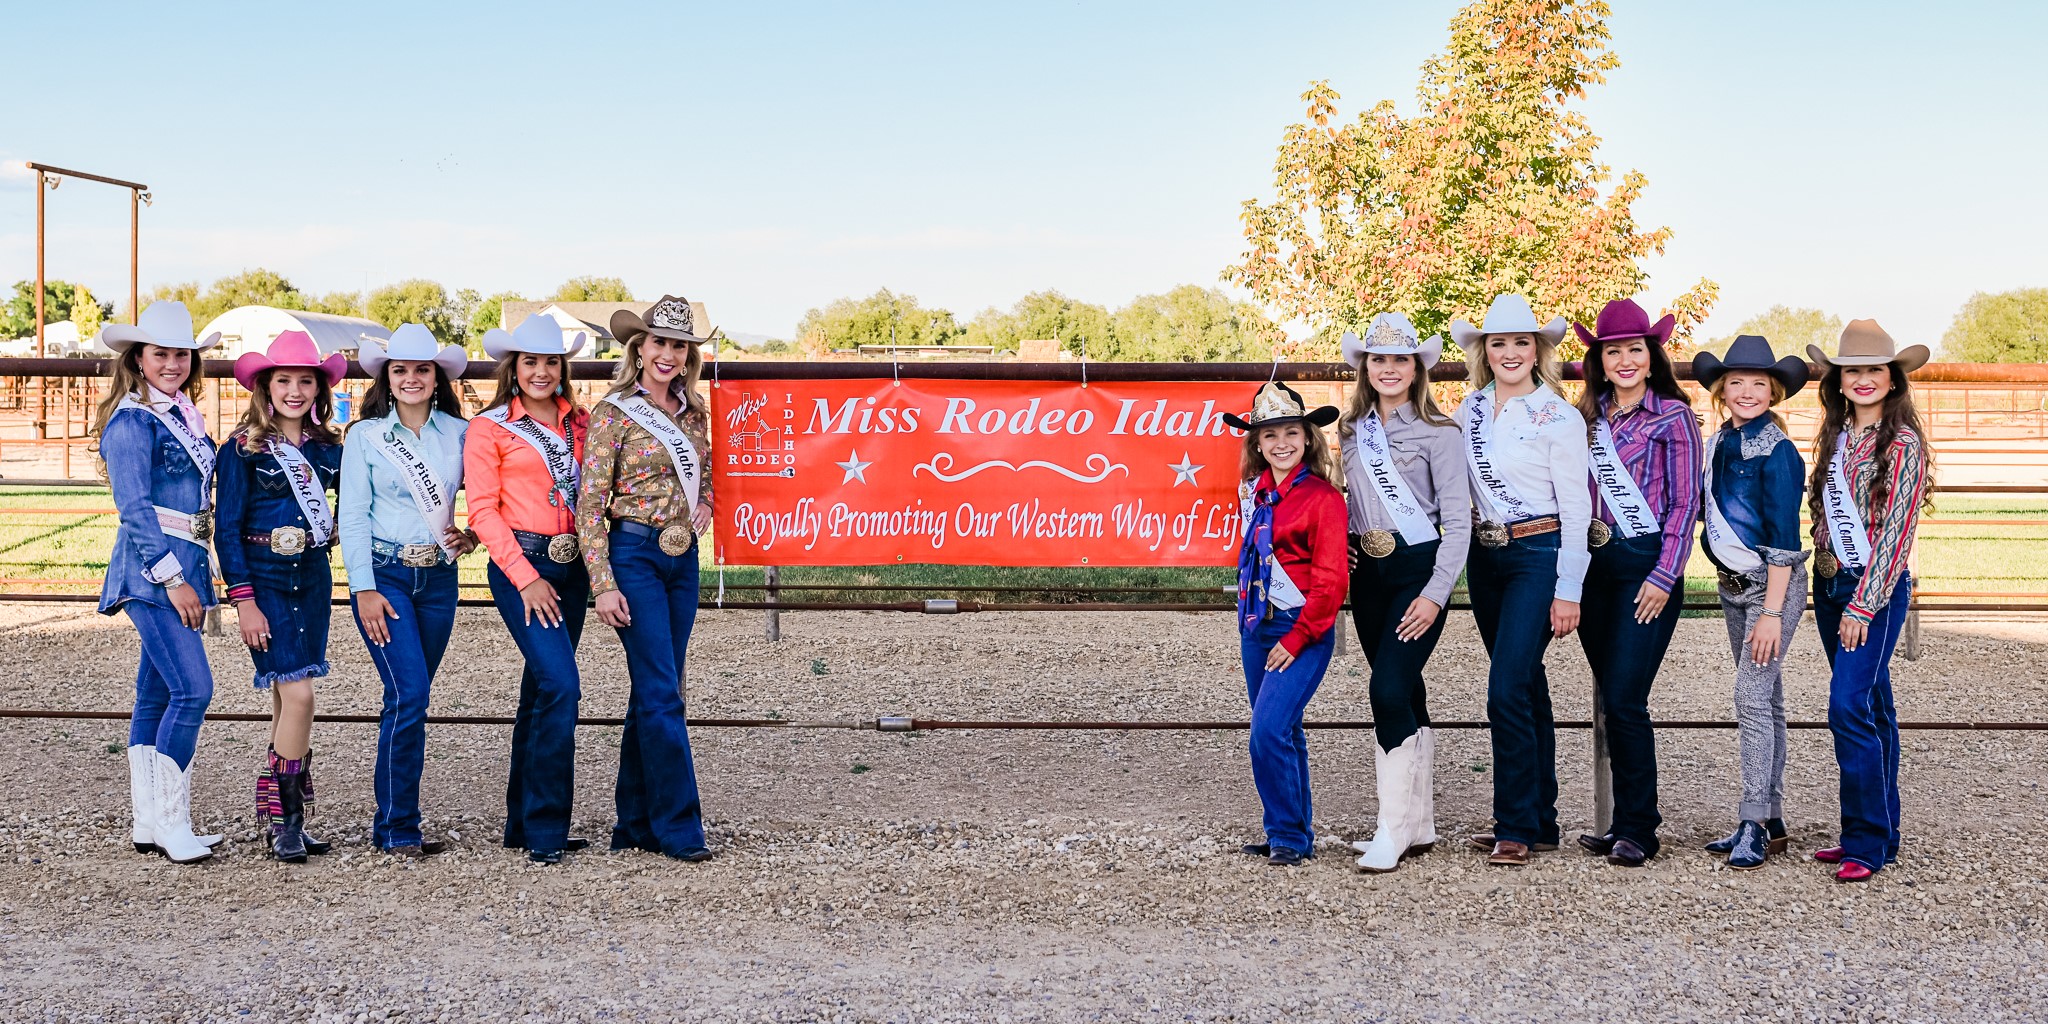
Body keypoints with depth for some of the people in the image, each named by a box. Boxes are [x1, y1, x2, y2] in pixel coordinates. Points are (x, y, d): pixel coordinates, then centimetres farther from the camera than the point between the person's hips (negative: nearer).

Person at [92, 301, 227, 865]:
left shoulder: (185, 415, 15)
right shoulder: (131, 421, -9)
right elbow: (135, 508, -15)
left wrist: (197, 573, 17)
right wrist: (172, 577, -18)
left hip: (183, 565, 8)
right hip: (151, 566, -8)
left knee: (157, 694, 10)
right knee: (193, 689, -15)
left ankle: (149, 823, 14)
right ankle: (170, 824, -9)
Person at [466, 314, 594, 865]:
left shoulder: (579, 422, 13)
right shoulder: (489, 428, -1)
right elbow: (482, 509, -5)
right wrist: (527, 578, -13)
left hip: (571, 567, 5)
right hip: (521, 566, -5)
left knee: (541, 692, 11)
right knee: (561, 685, -17)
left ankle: (523, 824, 20)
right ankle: (545, 828, -9)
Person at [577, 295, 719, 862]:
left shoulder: (693, 410, 11)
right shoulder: (614, 413, -7)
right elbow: (590, 506, -9)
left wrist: (704, 504, 5)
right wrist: (603, 585, -15)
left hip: (683, 559, 6)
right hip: (634, 555, -6)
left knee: (654, 692, 10)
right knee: (662, 693, -9)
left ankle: (636, 824, 18)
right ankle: (680, 828, -4)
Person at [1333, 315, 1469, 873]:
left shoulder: (1437, 433, -6)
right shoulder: (1352, 431, 10)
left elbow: (1458, 521, -10)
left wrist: (1435, 595, -17)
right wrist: (1338, 547, 3)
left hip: (1419, 570, -6)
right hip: (1367, 574, 6)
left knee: (1389, 690, -16)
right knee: (1406, 697, 11)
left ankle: (1392, 831, -11)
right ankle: (1419, 823, 18)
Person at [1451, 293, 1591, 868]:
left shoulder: (1557, 417, -7)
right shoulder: (1470, 409, 9)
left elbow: (1576, 509, -8)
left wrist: (1568, 590, -12)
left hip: (1537, 555, -6)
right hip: (1485, 555, 6)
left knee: (1507, 691, -13)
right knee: (1527, 691, 12)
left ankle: (1515, 827, -4)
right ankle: (1540, 822, 19)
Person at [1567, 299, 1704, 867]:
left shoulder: (1672, 416, -3)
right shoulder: (1589, 416, 12)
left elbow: (1685, 502, -6)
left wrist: (1664, 576, -12)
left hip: (1648, 566, -6)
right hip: (1594, 565, 6)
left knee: (1624, 698, -10)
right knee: (1610, 699, 8)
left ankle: (1636, 830, -1)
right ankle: (1631, 820, 17)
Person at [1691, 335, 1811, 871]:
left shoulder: (1777, 451, -14)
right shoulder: (1719, 443, 7)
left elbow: (1783, 539, -17)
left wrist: (1772, 612, -19)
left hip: (1773, 586, -8)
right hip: (1732, 584, 8)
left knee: (1752, 697, -13)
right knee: (1766, 702, 12)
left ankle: (1754, 825, -9)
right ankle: (1771, 822, 17)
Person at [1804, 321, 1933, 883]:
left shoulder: (1903, 444, -8)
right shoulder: (1836, 438, 12)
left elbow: (1895, 531, -13)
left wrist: (1863, 605, -16)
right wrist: (1824, 575, 10)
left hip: (1876, 587, -7)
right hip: (1829, 582, 7)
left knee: (1849, 705, -15)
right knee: (1871, 707, 12)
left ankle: (1867, 843, -9)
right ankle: (1880, 833, 17)